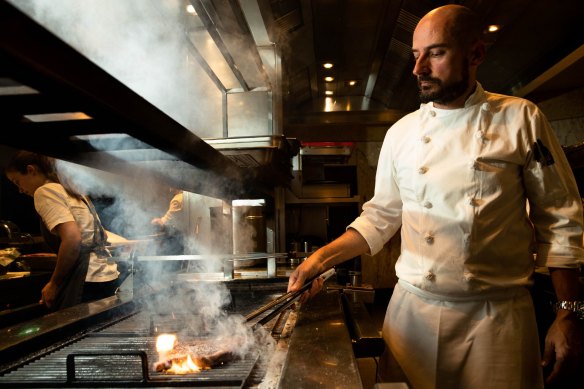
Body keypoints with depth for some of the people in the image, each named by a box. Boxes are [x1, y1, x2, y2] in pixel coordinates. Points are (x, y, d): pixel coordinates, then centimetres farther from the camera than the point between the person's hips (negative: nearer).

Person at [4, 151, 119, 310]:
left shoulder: (45, 190, -5)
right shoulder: (73, 192, 20)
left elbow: (72, 239, -20)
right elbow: (103, 236, 23)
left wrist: (54, 285, -9)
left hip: (89, 281, -9)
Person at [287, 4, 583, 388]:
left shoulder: (521, 119, -3)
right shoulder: (401, 133, 3)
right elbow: (381, 215, 9)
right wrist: (323, 258, -2)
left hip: (498, 314, -1)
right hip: (412, 309, 2)